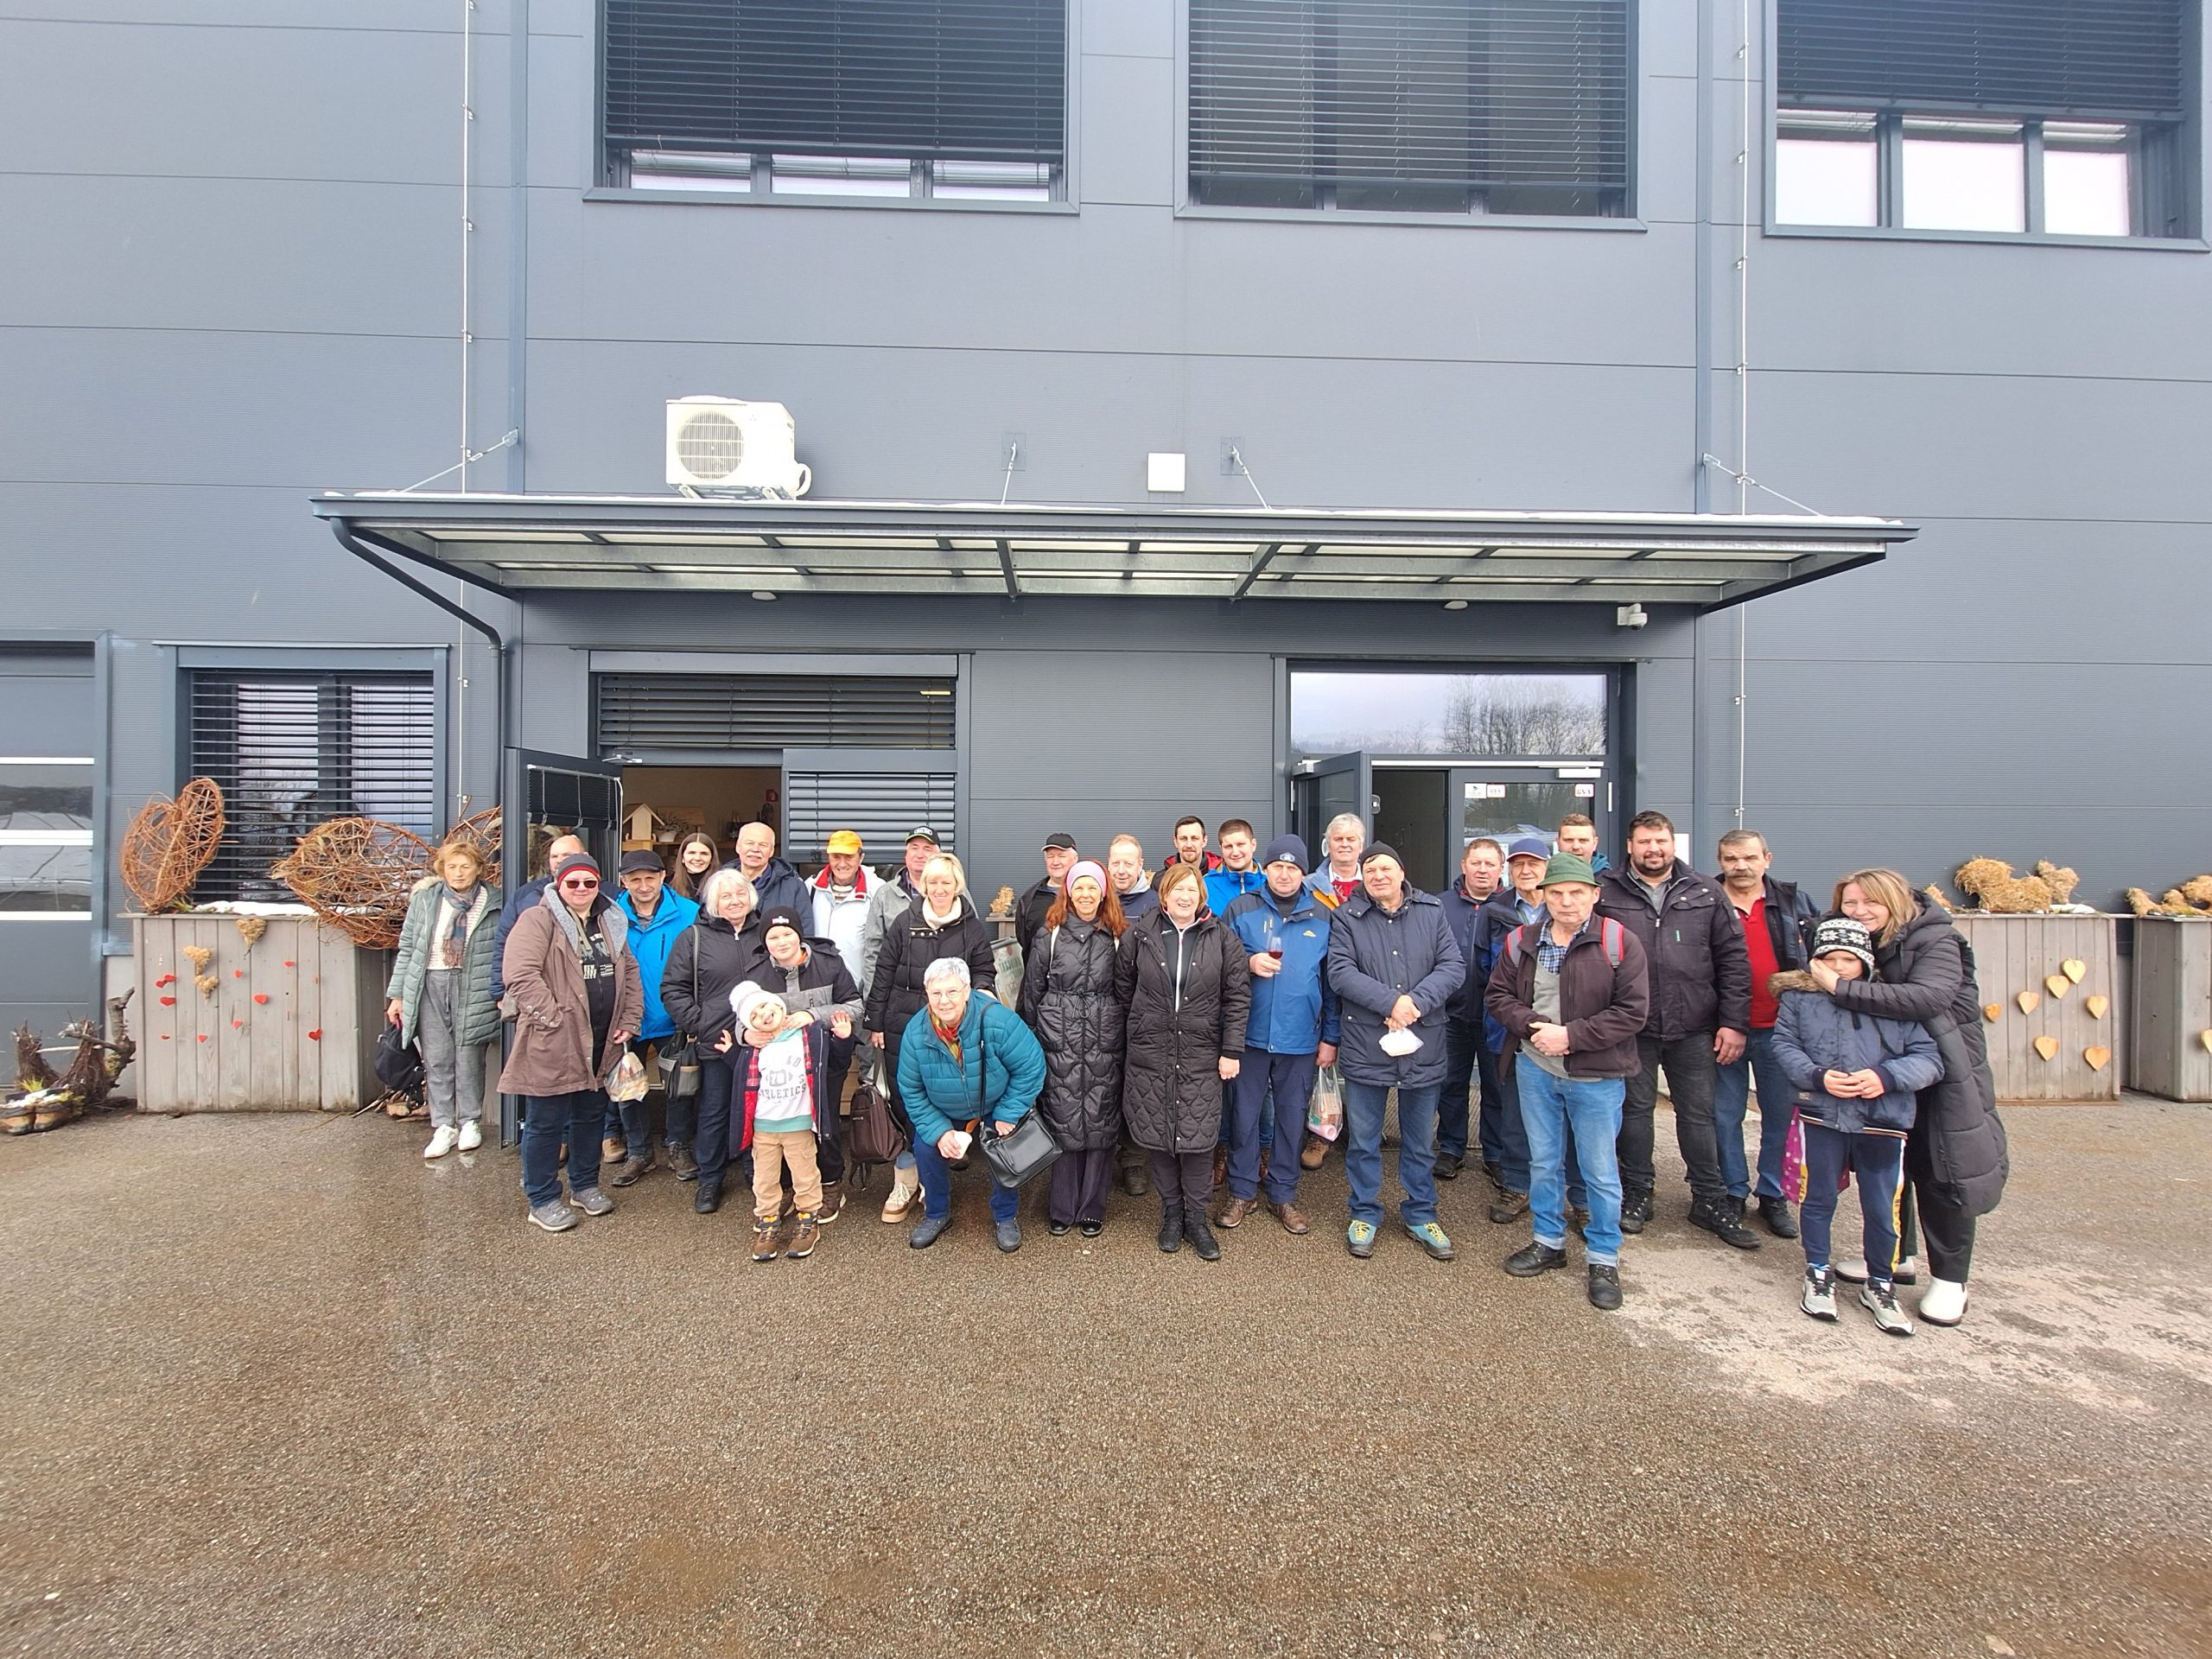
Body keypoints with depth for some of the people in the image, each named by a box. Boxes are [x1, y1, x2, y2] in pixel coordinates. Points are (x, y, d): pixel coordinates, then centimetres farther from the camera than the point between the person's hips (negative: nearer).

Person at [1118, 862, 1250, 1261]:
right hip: (1150, 1054, 1)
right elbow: (1124, 987, 10)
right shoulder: (1140, 936, 2)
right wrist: (1140, 1028, 9)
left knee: (1198, 1138, 0)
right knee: (1158, 1137, 7)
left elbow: (1238, 996, 0)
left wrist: (1231, 1051, -3)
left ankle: (1196, 1219, 18)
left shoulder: (1220, 938, 0)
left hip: (1201, 1056, -1)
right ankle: (1171, 1213, 26)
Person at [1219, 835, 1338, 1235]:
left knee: (1292, 1120, 11)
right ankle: (1242, 1191, 24)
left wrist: (1330, 1037, 4)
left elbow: (1331, 981, 6)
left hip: (1301, 1039, 1)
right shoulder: (1240, 909, 0)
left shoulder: (1322, 917, 3)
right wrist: (1249, 962, -17)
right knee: (1243, 1117, 8)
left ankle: (1283, 1194, 27)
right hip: (1250, 1034, -1)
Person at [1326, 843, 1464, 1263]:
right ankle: (1364, 1214, 28)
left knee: (1420, 1142, 17)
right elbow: (1340, 973, -13)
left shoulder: (1431, 913, 2)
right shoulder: (1347, 918, -3)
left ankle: (1420, 1215, 34)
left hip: (1423, 1049, 2)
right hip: (1365, 1048, -2)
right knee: (1363, 1140, 11)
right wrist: (1391, 1001, -22)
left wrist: (1416, 1001, -19)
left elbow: (1453, 966, -5)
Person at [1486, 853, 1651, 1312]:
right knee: (1543, 1162, 16)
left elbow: (1632, 1011, -13)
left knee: (1600, 1171, 8)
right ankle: (1548, 1241, 33)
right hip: (1535, 1070, 4)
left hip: (1597, 1076, -3)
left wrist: (1571, 1035, -18)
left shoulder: (1619, 943, -10)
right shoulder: (1521, 942, 2)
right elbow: (1497, 994, 6)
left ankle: (1603, 1259, 25)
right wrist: (1531, 1025, -12)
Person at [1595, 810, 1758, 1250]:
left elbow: (1732, 958, 5)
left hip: (1694, 1028, 1)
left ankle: (1711, 1201, 26)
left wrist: (1734, 1022, -1)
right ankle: (1636, 1195, 25)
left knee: (1698, 1114, 11)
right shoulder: (1606, 893, -1)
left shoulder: (1705, 894, 5)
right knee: (1635, 1110, 10)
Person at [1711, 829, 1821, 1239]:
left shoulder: (1795, 903, 3)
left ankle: (1773, 1196, 25)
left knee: (1780, 1114, 10)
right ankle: (1733, 1193, 22)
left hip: (1778, 1028, 2)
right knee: (1726, 1114, 7)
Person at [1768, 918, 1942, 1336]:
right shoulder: (1798, 997, 0)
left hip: (1882, 1122, 1)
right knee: (1820, 1200, 12)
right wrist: (1818, 1076, -17)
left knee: (1882, 1210, 10)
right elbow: (1784, 1046, -1)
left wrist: (1886, 1076, -17)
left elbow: (1929, 1058, -1)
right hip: (1821, 1116, 0)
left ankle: (1880, 1286, 32)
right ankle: (1818, 1275, 30)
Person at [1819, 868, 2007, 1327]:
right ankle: (1894, 1257, 30)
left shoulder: (1936, 942, -18)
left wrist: (1842, 988, -36)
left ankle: (1949, 1280, 16)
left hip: (1944, 1073, -5)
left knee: (1942, 1173, 1)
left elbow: (1928, 997, -34)